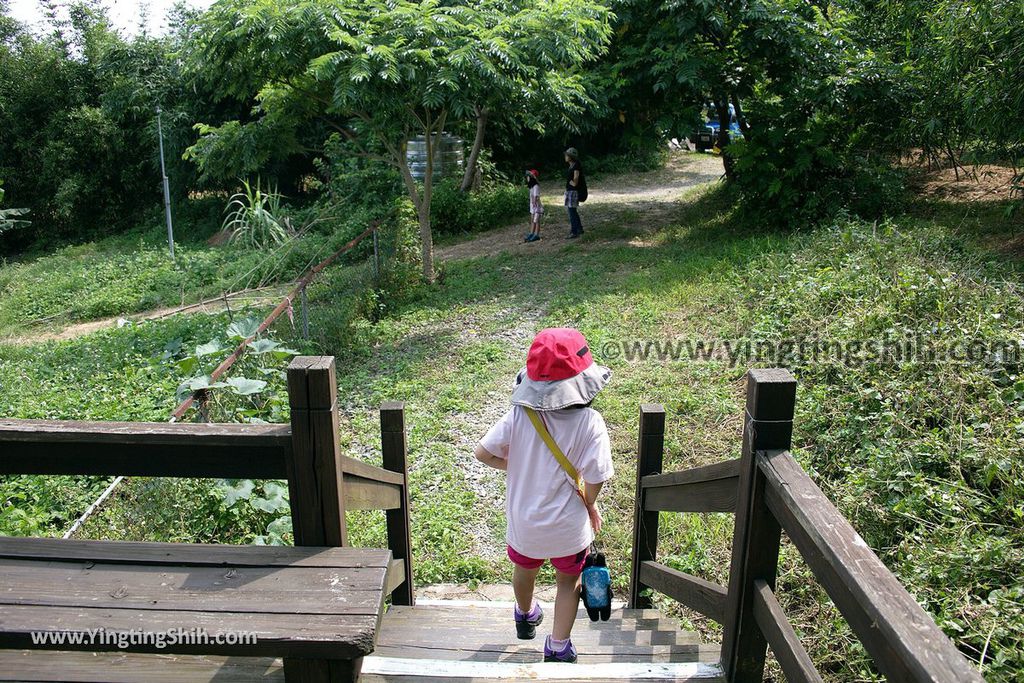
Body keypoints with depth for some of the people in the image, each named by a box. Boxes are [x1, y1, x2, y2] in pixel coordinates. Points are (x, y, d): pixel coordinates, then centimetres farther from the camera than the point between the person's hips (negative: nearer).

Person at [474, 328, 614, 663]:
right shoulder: (590, 422, -25)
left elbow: (483, 452, -13)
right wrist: (589, 505, -1)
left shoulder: (519, 415, -19)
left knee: (524, 569, 32)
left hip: (524, 523, 3)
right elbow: (594, 481, -23)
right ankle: (558, 648, 35)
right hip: (569, 528, -2)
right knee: (568, 583, 26)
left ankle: (526, 616, 60)